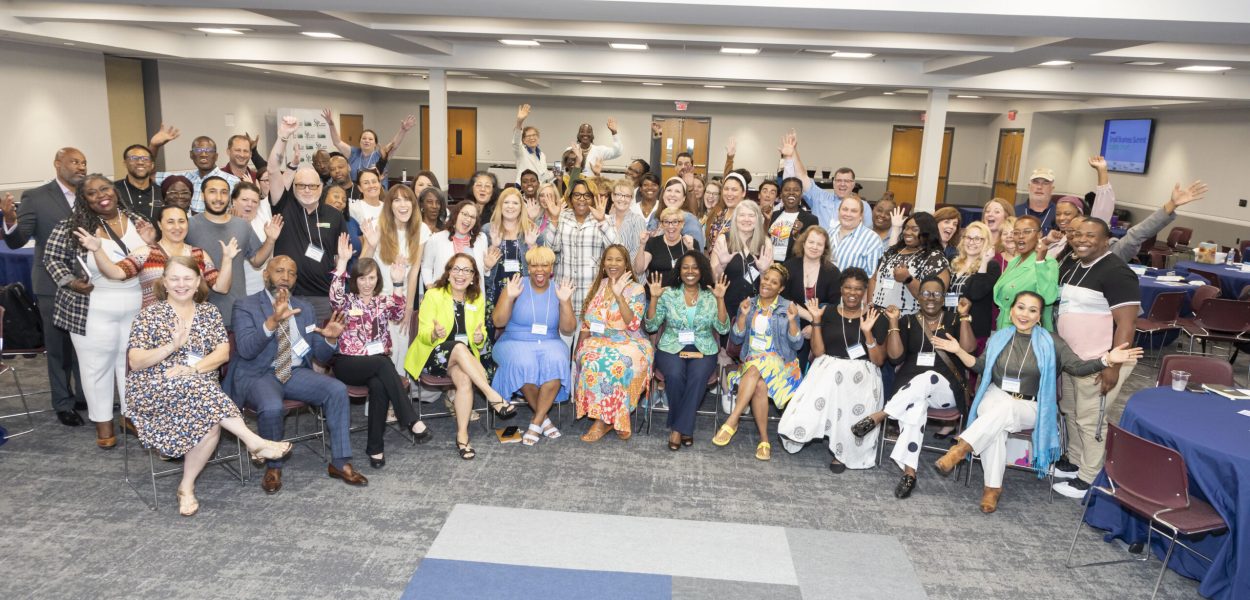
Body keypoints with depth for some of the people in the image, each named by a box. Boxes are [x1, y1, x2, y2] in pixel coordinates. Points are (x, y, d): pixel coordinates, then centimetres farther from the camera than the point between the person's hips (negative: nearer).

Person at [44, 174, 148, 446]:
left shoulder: (135, 220, 1)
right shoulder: (72, 227, -10)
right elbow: (52, 257, -3)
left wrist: (149, 243, -11)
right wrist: (71, 282, -16)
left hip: (137, 308, 3)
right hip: (92, 311, -3)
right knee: (97, 366, 8)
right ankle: (103, 422, 22)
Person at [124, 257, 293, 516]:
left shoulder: (209, 313, 12)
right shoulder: (149, 314, 4)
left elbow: (223, 353, 1)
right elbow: (135, 362, -4)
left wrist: (193, 368, -17)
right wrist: (173, 345, -20)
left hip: (201, 387, 2)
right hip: (155, 390, -2)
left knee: (211, 421, -30)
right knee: (195, 388, -36)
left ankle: (187, 487, -13)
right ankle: (253, 441, -38)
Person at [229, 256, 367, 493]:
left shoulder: (305, 307, 11)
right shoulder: (245, 306, -2)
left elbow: (320, 356, 9)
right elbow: (245, 349, -20)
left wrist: (330, 339, -15)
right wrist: (273, 321, -35)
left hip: (296, 373, 4)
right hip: (258, 375, -4)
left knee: (338, 390, -20)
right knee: (272, 407, -35)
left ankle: (340, 463, -11)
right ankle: (273, 467, -7)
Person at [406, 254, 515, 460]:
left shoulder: (477, 298, 8)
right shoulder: (433, 295, -4)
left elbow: (480, 333, 10)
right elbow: (423, 334, -8)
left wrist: (480, 337, -15)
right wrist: (434, 334, -32)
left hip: (464, 357, 3)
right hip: (432, 356, -3)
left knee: (465, 378, -32)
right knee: (459, 347, -36)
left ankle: (462, 436, -27)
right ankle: (493, 396, -35)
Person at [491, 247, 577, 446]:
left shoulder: (558, 290, 8)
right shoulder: (516, 286, 2)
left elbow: (568, 329, 3)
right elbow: (498, 322, -2)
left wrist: (565, 301, -11)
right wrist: (510, 297, -15)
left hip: (549, 343, 1)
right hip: (515, 343, -1)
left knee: (556, 362, -33)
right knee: (523, 363, -35)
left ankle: (536, 422, -22)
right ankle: (544, 417, -16)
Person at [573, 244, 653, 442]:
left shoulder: (636, 289, 1)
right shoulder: (597, 287, 15)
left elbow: (633, 324, -13)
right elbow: (586, 323, 15)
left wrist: (619, 295, -18)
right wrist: (579, 347, 0)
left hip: (629, 343, -3)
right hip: (598, 342, 3)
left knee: (616, 362, -36)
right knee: (590, 359, -32)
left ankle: (603, 420, -21)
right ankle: (611, 419, -19)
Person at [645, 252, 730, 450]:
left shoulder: (711, 296, 7)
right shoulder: (668, 293, 5)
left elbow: (723, 329, -1)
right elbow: (651, 326, 2)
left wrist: (720, 299, -10)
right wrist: (654, 298, -10)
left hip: (703, 350, 0)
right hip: (671, 348, 0)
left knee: (698, 377, -32)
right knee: (675, 375, -32)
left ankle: (678, 428, -19)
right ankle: (685, 427, -11)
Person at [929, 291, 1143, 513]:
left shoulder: (1050, 342, 4)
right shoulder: (999, 337, 11)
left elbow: (1077, 367, -5)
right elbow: (981, 366, 14)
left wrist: (1107, 360, -21)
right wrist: (958, 350, 0)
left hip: (1028, 409, -1)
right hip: (995, 399, 1)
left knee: (1004, 410, -40)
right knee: (994, 427, -35)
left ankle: (961, 448, -40)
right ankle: (992, 487, -29)